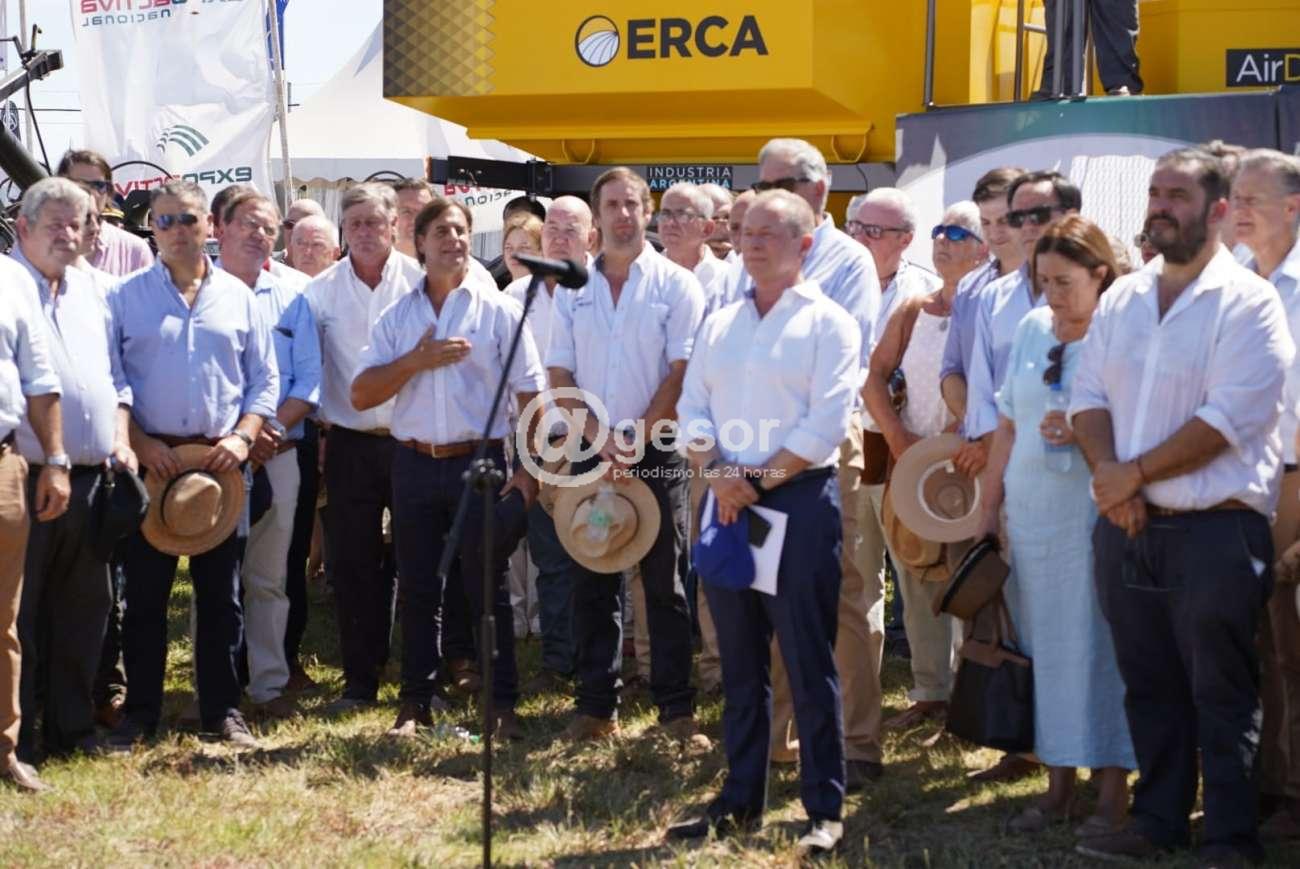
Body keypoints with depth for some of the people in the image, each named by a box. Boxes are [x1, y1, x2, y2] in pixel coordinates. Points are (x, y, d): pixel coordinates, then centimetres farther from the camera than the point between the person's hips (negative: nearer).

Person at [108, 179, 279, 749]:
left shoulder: (238, 297, 8)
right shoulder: (127, 297, 3)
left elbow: (265, 380, 9)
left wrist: (243, 436, -5)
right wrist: (140, 442, -10)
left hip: (221, 461, 2)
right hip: (152, 459, -1)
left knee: (221, 594, 6)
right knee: (144, 592, 2)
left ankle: (222, 711, 14)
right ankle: (140, 713, 10)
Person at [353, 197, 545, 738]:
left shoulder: (499, 310, 1)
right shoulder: (397, 316, 8)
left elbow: (530, 394, -1)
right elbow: (361, 395, 2)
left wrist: (528, 469, -9)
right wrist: (418, 360, -11)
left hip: (479, 463, -3)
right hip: (415, 465, 3)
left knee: (488, 588, 1)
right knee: (418, 590, 9)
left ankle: (502, 705, 8)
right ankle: (416, 703, 18)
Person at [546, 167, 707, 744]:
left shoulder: (675, 285, -1)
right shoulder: (574, 289, 8)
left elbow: (681, 373, -8)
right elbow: (559, 376, 5)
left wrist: (637, 437, -14)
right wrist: (600, 436, -9)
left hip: (656, 454, -3)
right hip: (591, 453, 3)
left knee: (665, 583, 1)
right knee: (592, 583, 6)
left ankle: (677, 709, 7)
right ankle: (596, 707, 14)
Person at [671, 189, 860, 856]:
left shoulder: (828, 323, -3)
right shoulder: (720, 325, 15)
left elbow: (826, 424, -11)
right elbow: (693, 407, 9)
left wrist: (760, 481, -13)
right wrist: (717, 473, -8)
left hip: (799, 500, -5)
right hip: (729, 501, 6)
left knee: (809, 662, -2)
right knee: (739, 662, 11)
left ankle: (824, 809, 4)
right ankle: (740, 800, 19)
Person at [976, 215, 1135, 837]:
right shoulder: (1032, 329, 10)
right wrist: (988, 508, 13)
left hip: (1094, 516, -5)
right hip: (1030, 516, 5)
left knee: (1100, 645, -2)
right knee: (1045, 646, 9)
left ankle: (1112, 790, 7)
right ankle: (1058, 784, 18)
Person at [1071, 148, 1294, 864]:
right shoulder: (1121, 299, 12)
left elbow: (1227, 420, -17)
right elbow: (1088, 395, 9)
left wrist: (1134, 473, -14)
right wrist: (1107, 471, -9)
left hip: (1213, 531, -6)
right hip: (1126, 528, 6)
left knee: (1221, 696, 2)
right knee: (1149, 687, 14)